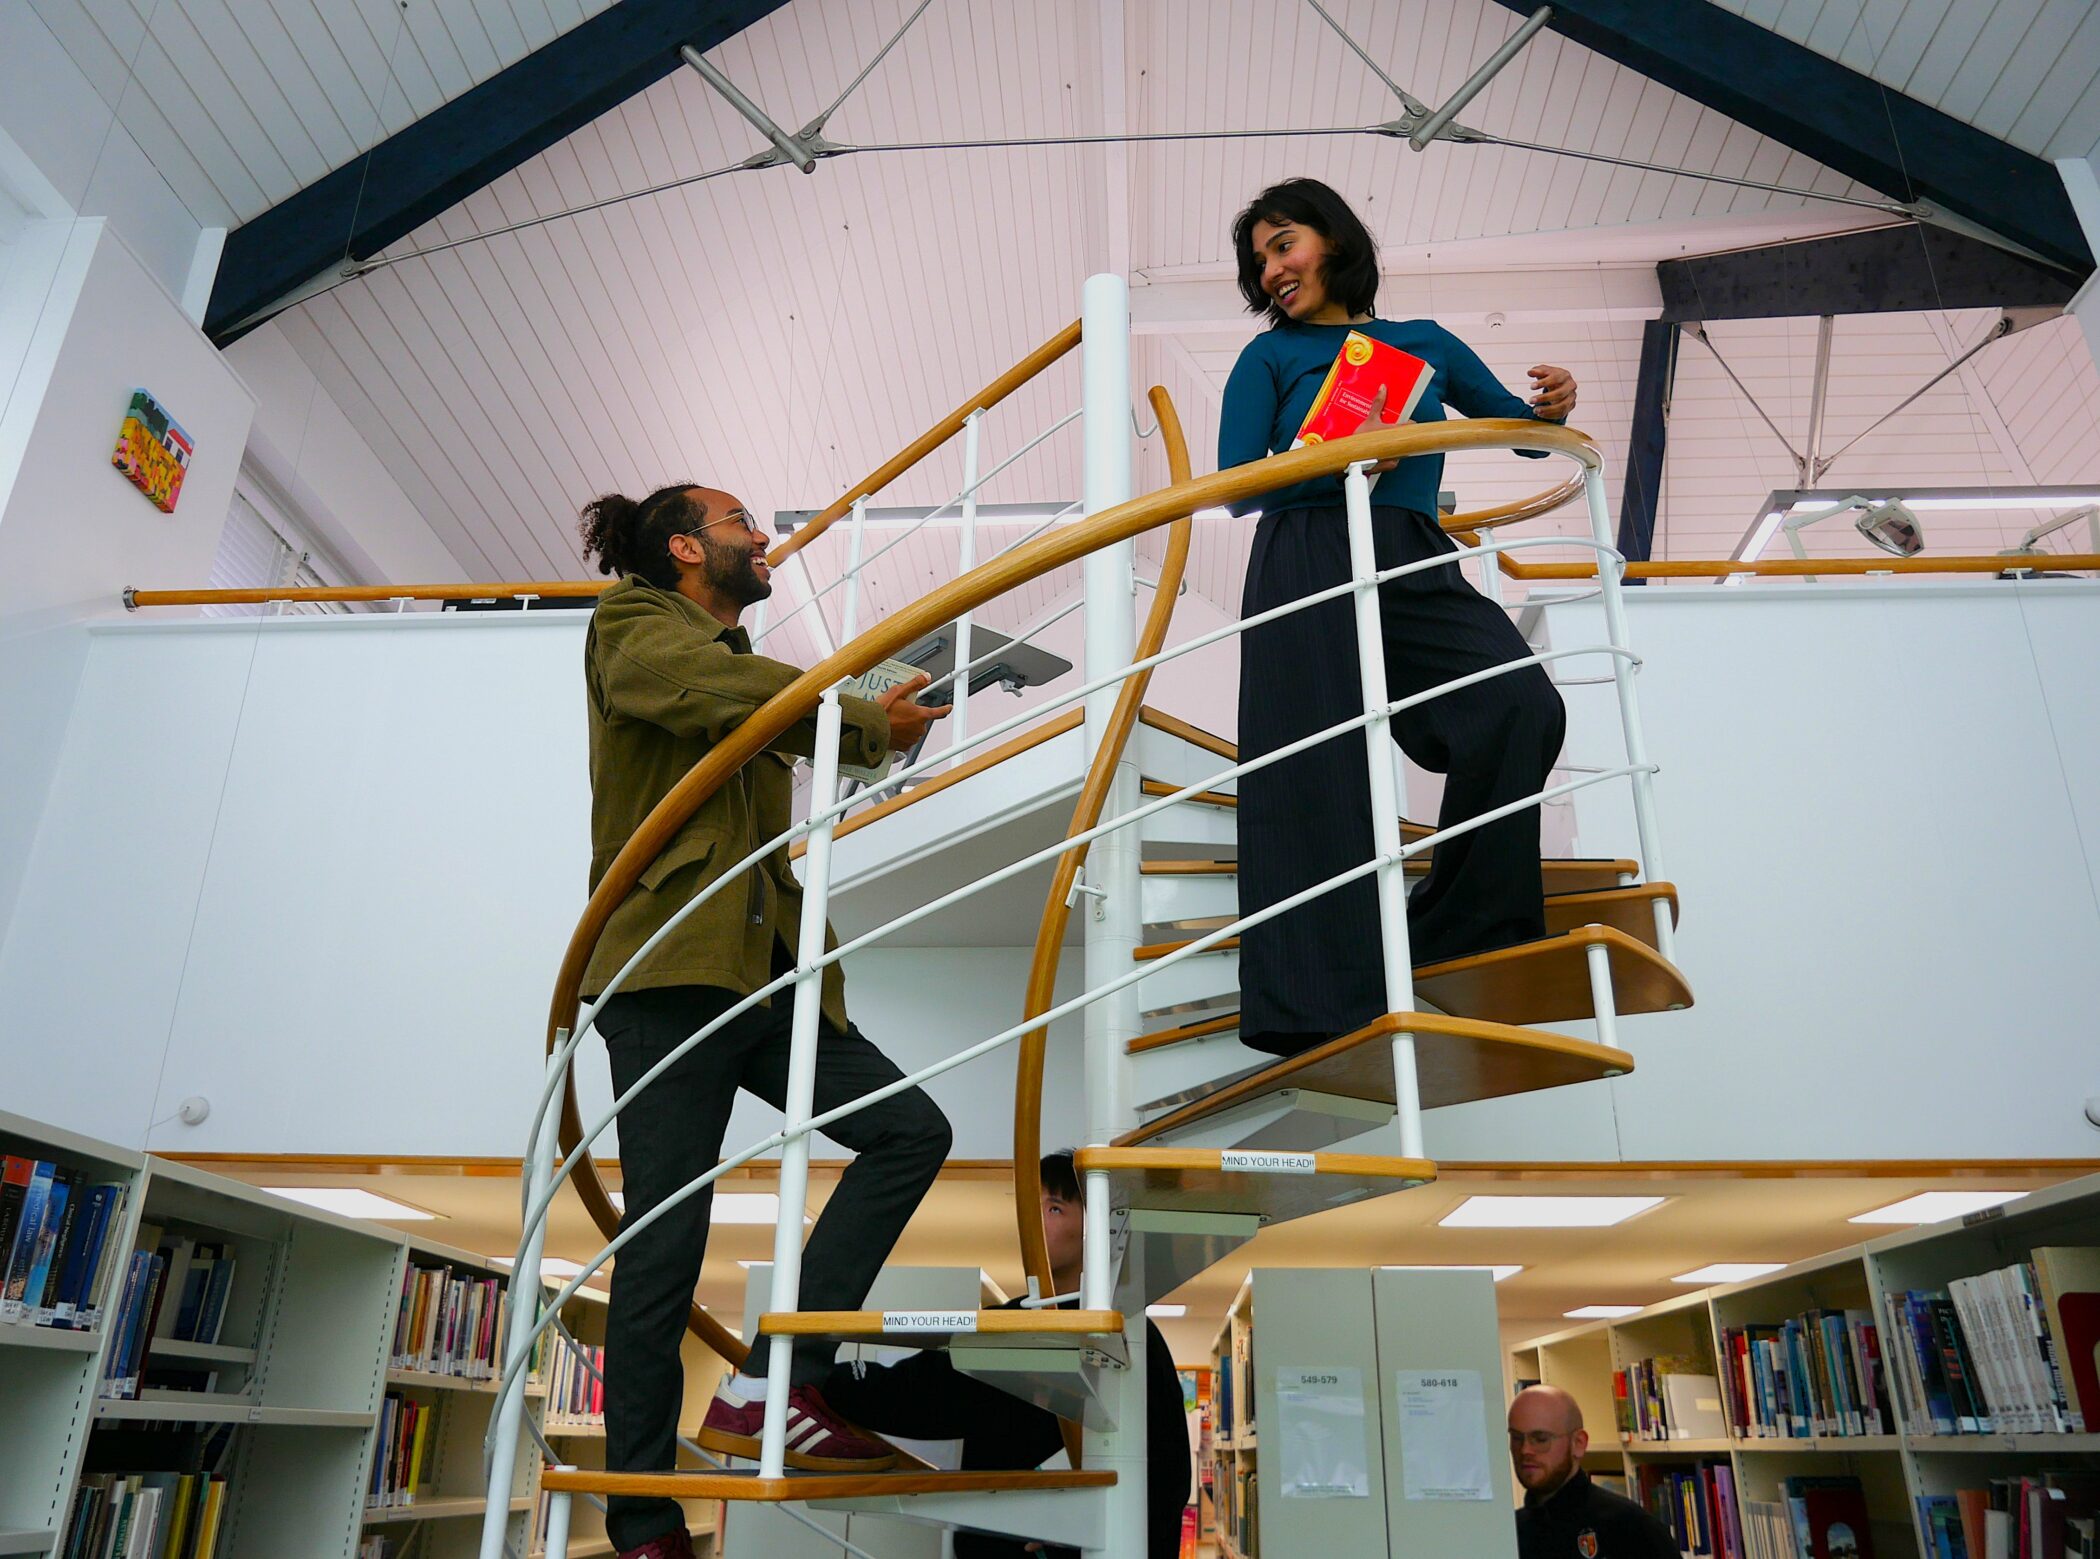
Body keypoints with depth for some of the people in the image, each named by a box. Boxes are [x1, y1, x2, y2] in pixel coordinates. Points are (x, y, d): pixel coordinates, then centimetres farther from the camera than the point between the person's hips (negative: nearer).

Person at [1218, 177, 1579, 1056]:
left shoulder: (1427, 343, 22)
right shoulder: (1272, 356, 14)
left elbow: (1522, 435, 27)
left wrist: (1553, 407, 4)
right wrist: (1333, 462, -13)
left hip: (1417, 570, 3)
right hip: (1310, 572, -2)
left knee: (1524, 705, -20)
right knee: (1321, 777, -12)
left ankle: (1460, 933, -8)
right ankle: (1319, 1004, -8)